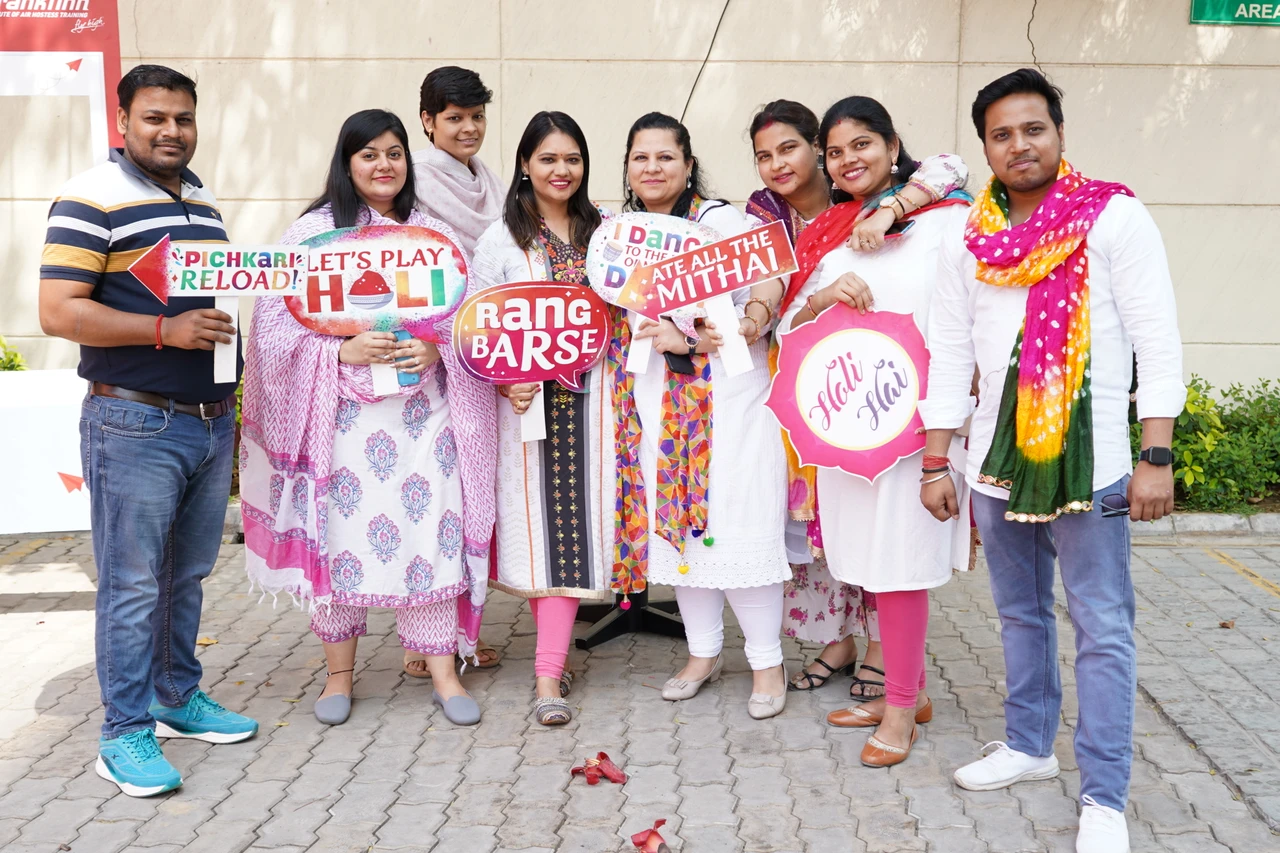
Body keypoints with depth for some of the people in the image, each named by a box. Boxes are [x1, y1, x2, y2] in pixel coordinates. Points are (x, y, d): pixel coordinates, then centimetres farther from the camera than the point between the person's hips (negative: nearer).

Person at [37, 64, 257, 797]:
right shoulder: (92, 199, -8)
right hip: (136, 426, -7)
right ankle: (126, 733, 10)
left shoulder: (205, 204, 16)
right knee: (133, 584, -1)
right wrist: (167, 330, -23)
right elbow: (58, 311, -16)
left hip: (211, 420, 7)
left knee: (188, 575, 16)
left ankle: (179, 698, 31)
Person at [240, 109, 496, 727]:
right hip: (342, 412, -2)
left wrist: (436, 349, -10)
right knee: (340, 532, 2)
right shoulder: (313, 231, 3)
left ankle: (443, 672, 10)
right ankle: (339, 674, 19)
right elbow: (276, 322, -2)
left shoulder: (435, 235, 12)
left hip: (422, 409, 2)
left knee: (432, 532, -1)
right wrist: (343, 350, -16)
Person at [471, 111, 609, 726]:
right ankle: (555, 648, 18)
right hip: (528, 396, -1)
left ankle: (548, 675, -1)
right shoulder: (502, 239, 3)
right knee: (535, 520, -2)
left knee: (571, 522, -3)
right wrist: (507, 381, -13)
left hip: (588, 394, 2)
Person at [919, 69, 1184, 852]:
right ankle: (1030, 745, 33)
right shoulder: (969, 238, 7)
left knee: (1102, 628, -1)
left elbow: (1157, 342, -8)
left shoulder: (1115, 217, -5)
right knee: (1021, 614, 16)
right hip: (996, 461, 4)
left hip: (1090, 460, -4)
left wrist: (1156, 457, -14)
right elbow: (951, 355, 9)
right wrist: (936, 464, 6)